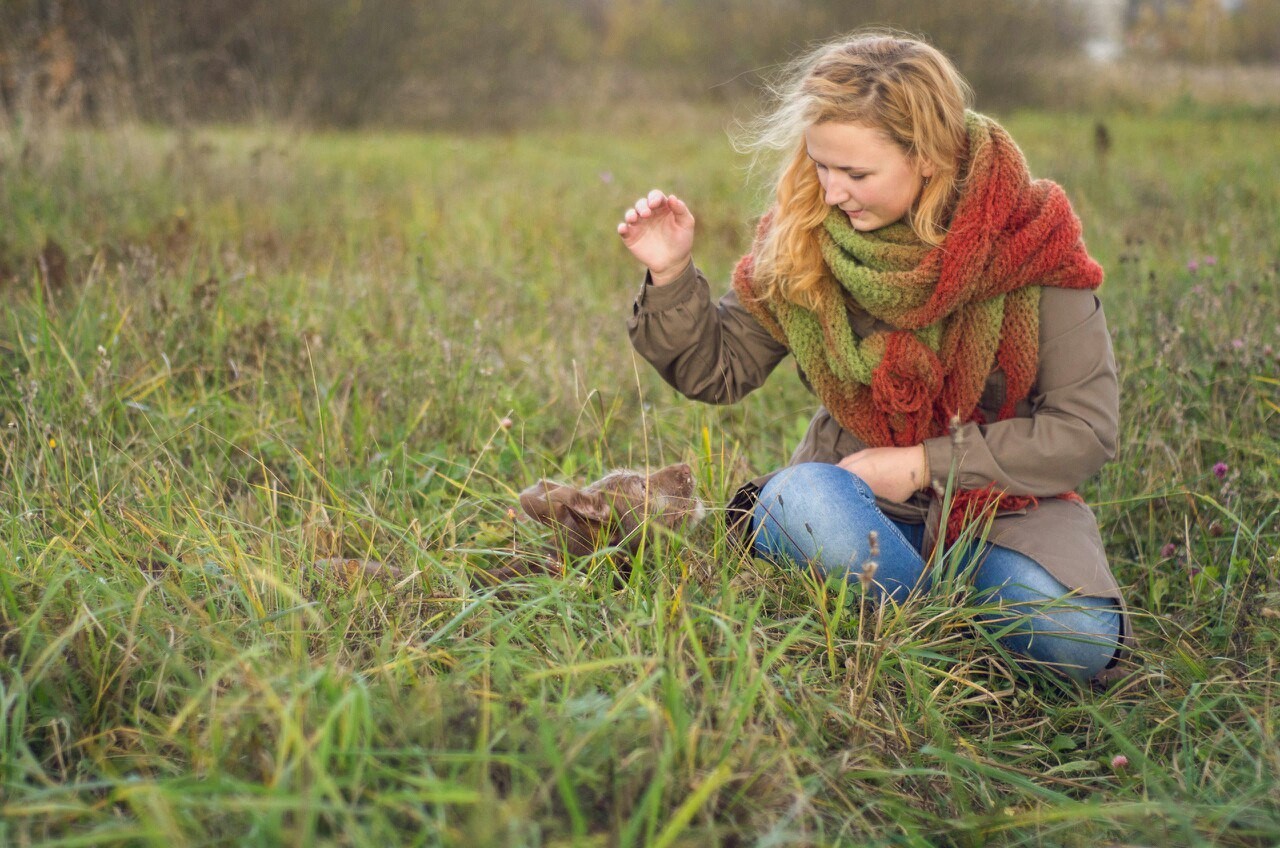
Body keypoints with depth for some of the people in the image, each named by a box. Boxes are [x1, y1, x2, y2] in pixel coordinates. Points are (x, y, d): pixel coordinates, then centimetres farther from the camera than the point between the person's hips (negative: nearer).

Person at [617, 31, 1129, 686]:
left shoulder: (1029, 237, -12)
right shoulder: (800, 238, -6)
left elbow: (1086, 428, -10)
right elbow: (718, 370, 3)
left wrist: (925, 464, -15)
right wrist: (672, 275, -15)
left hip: (1002, 502, -1)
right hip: (858, 497, 1)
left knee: (1081, 645, -30)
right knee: (802, 500, -36)